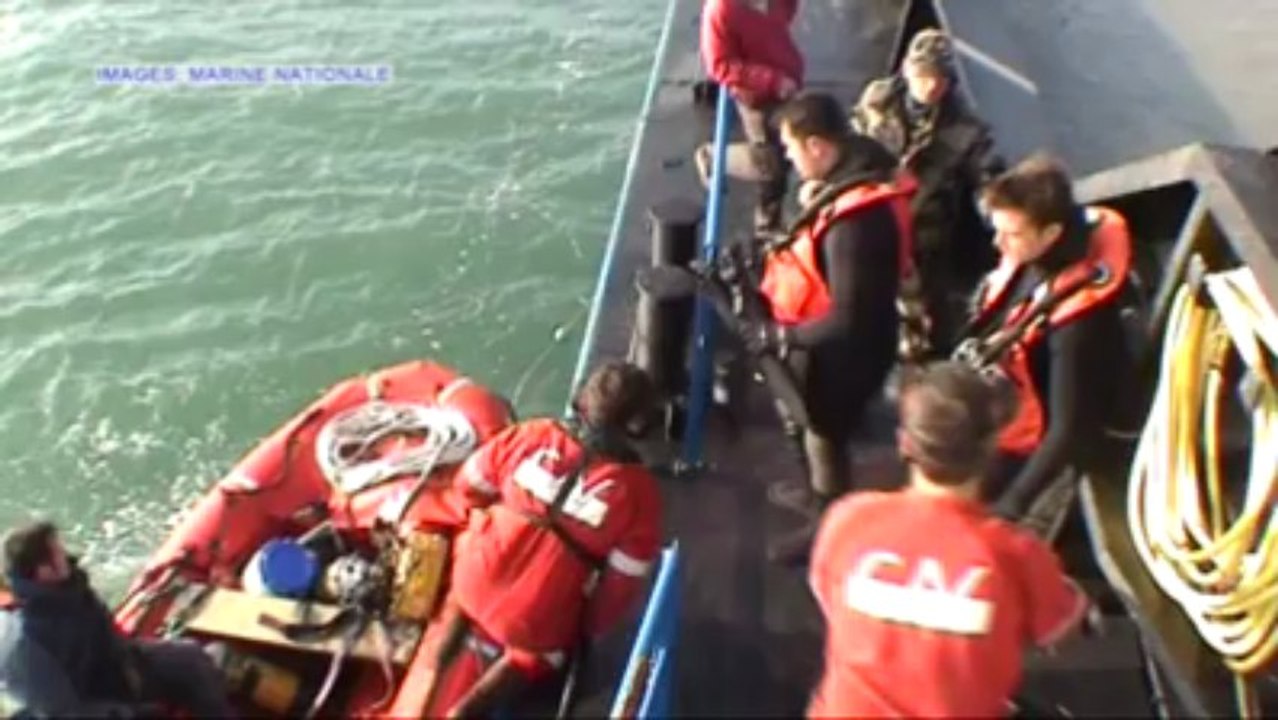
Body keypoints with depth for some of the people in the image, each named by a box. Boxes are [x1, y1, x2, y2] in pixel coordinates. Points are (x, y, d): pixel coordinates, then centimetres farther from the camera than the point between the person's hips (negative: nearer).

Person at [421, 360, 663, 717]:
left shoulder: (532, 435, -12)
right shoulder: (638, 490, -18)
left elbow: (469, 486, 3)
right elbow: (621, 585, -11)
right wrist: (590, 628, 8)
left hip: (474, 583, 3)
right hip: (535, 621, -3)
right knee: (539, 651, 32)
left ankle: (454, 628, 29)